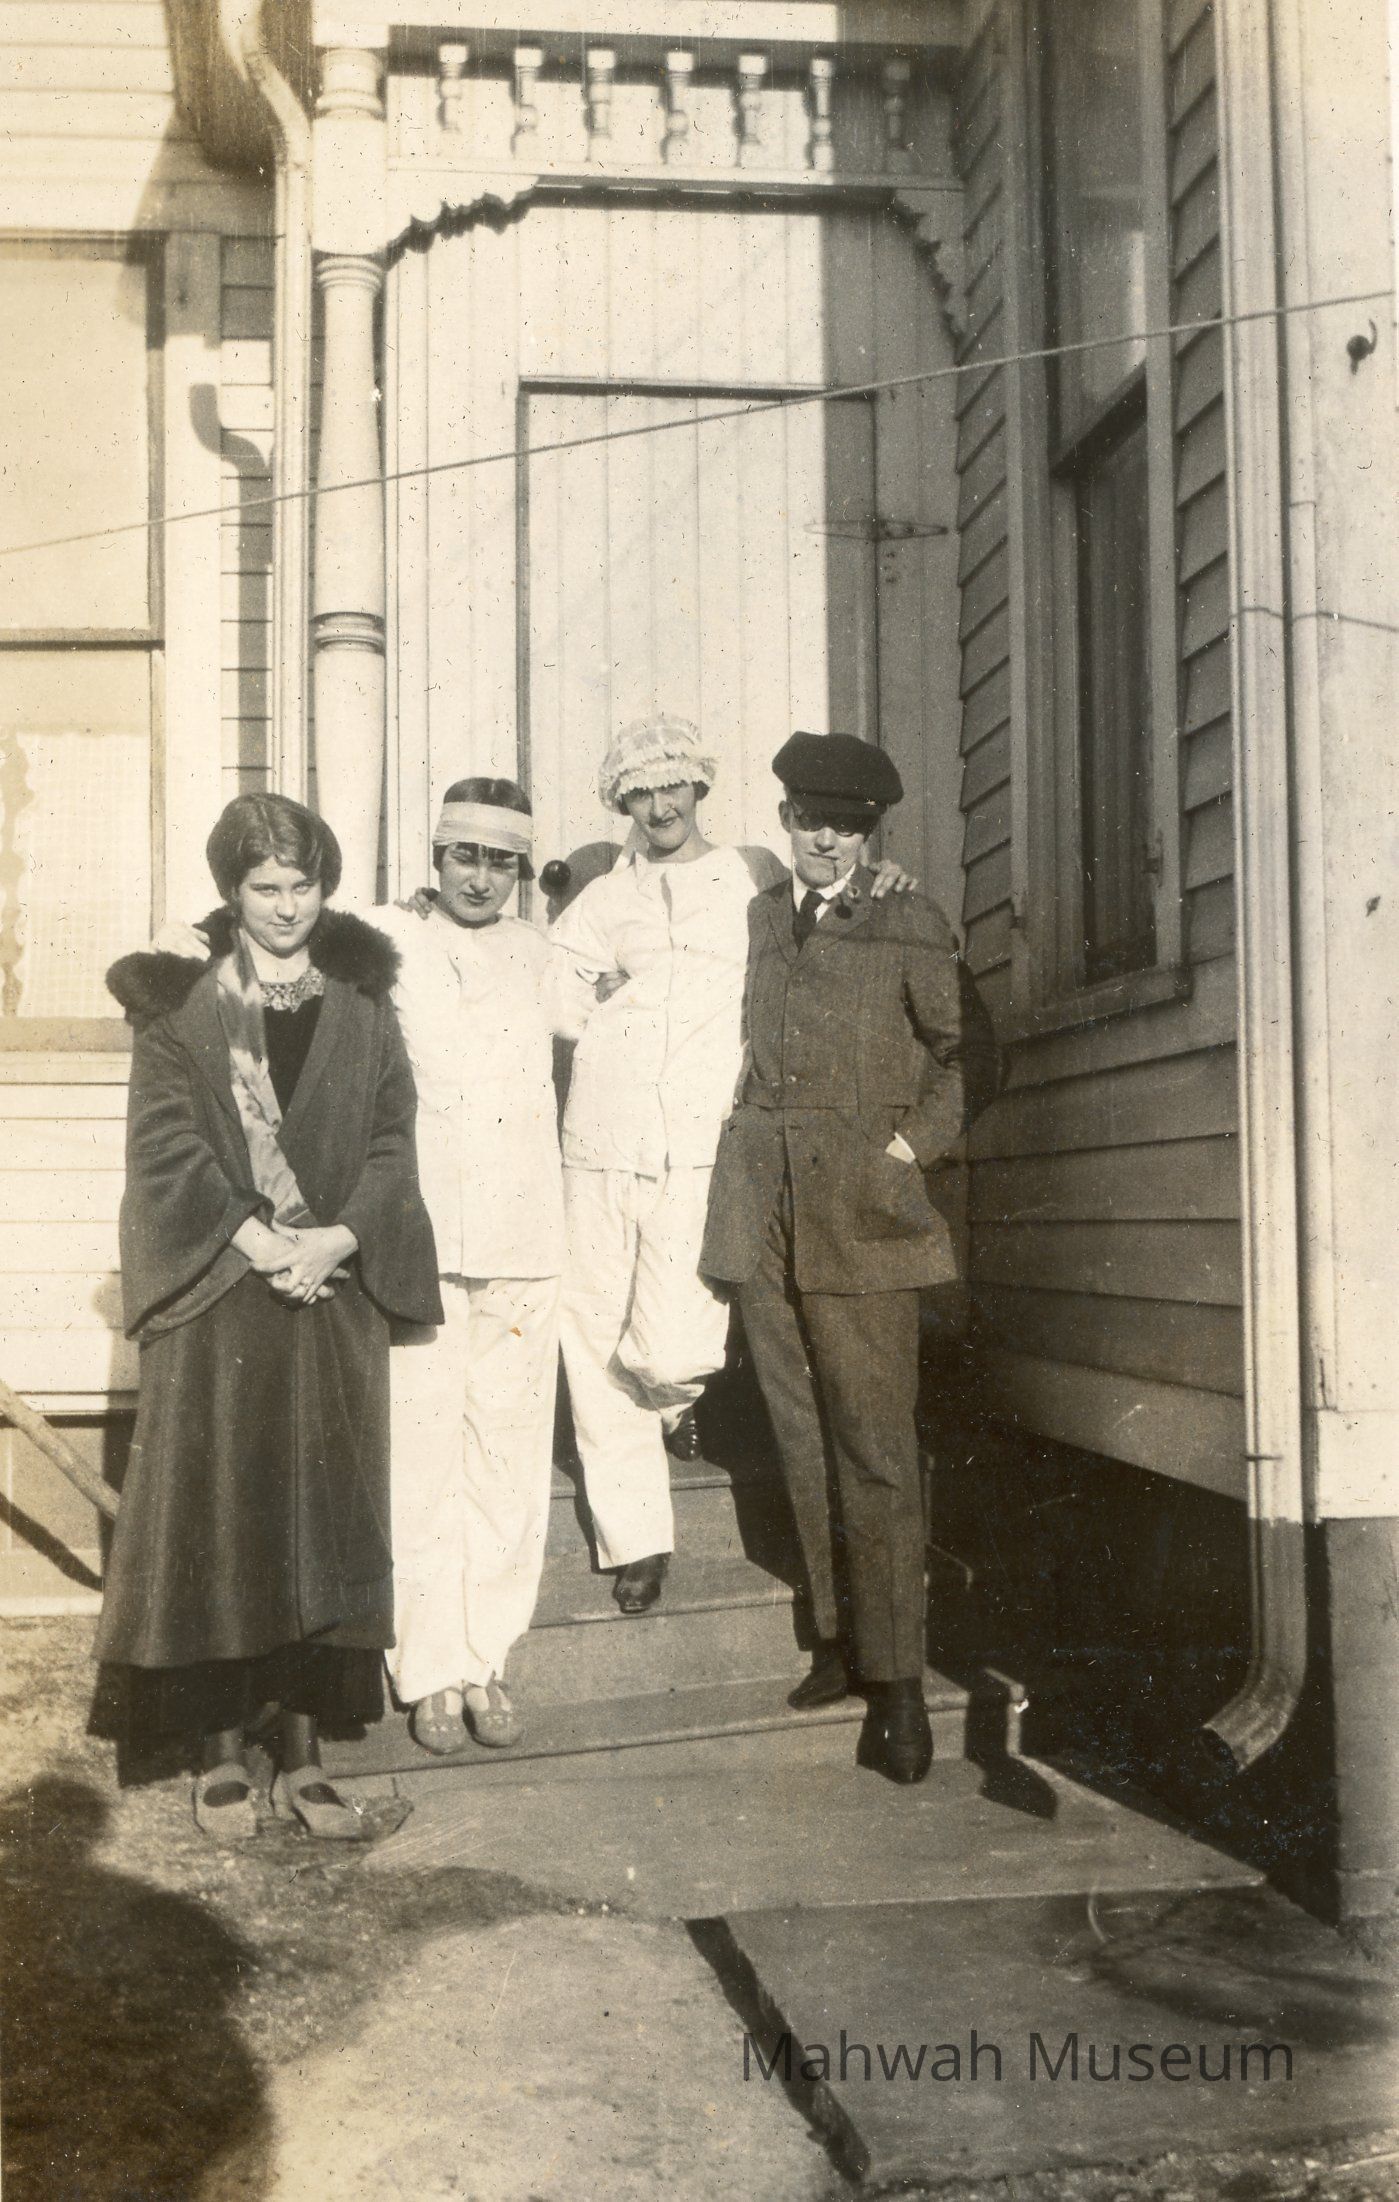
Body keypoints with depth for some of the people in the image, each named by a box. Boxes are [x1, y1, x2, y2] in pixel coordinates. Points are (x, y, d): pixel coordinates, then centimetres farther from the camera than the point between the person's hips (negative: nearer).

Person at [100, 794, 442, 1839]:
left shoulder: (363, 1009, 9)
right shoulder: (180, 1006, 3)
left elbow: (394, 1142, 3)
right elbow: (165, 1140, -6)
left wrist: (338, 1237, -14)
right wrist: (257, 1240, -16)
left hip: (337, 1293, 2)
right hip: (216, 1299, -2)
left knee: (325, 1514, 4)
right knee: (217, 1511, 1)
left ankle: (305, 1751, 13)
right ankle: (225, 1749, 13)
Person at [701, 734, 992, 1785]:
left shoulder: (909, 927, 3)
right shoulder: (753, 922, 14)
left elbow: (964, 1051, 6)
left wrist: (915, 1143, -3)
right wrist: (751, 1139, 11)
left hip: (861, 1214, -4)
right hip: (762, 1213, 4)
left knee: (875, 1449, -5)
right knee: (804, 1441, 8)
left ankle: (896, 1682, 1)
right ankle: (841, 1638, 21)